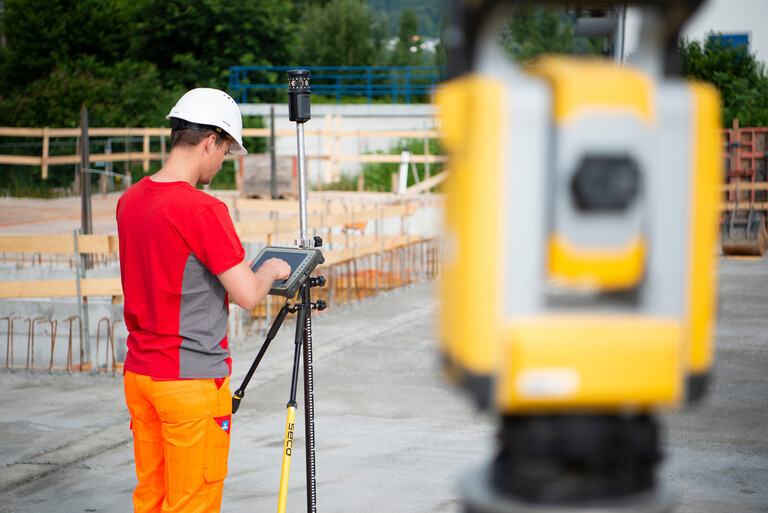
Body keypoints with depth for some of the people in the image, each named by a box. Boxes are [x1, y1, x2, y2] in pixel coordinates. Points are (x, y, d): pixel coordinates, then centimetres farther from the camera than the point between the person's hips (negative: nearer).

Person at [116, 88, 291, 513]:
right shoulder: (201, 210, -20)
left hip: (138, 373, 8)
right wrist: (272, 270, 2)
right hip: (192, 382, -8)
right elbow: (248, 295, -19)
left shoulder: (129, 201, 5)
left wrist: (242, 268, 18)